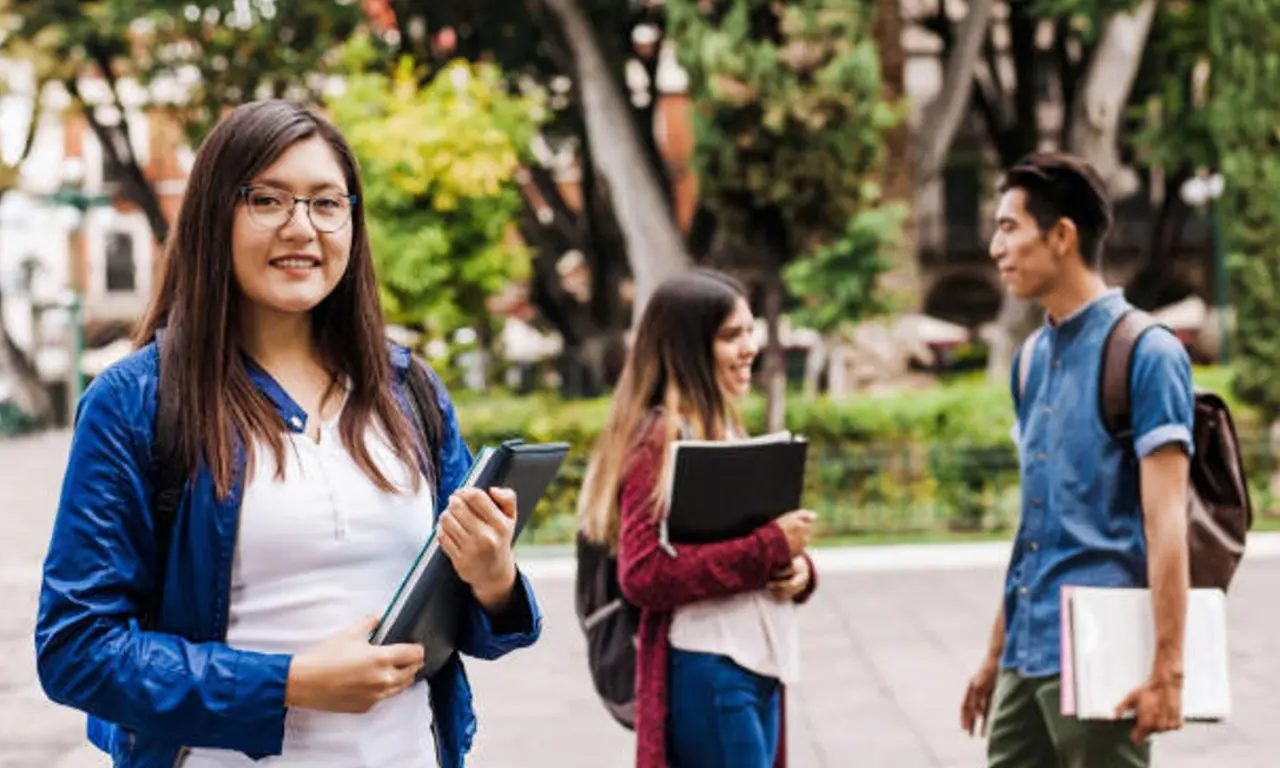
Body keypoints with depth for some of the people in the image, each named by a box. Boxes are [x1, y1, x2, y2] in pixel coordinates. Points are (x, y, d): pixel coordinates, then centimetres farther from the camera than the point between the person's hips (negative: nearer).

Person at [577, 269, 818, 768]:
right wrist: (771, 547, -19)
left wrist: (795, 566, -2)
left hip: (756, 669, 9)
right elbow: (644, 574, -21)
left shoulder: (725, 433, 18)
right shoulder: (660, 440, -11)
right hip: (706, 676, -9)